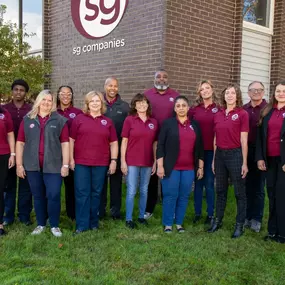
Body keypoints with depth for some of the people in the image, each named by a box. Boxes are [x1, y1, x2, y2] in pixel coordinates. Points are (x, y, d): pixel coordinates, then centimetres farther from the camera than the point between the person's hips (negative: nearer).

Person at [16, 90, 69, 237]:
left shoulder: (60, 120, 3)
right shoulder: (27, 119, 7)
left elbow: (65, 143, 0)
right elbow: (20, 143, 6)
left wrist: (65, 165, -5)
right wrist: (19, 164, 1)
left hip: (53, 165, -2)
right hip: (32, 165, 2)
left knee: (53, 196, -3)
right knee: (38, 196, 12)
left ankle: (54, 225, 14)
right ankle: (40, 224, 26)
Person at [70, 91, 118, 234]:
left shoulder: (108, 122, 8)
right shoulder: (79, 119, 4)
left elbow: (113, 143, 9)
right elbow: (71, 140, 3)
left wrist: (113, 160, 2)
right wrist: (71, 159, -2)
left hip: (101, 164, 2)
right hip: (81, 163, -1)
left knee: (96, 193, 9)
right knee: (81, 193, 0)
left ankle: (94, 223, 21)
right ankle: (81, 225, 6)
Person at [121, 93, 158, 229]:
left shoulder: (154, 122, 6)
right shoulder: (129, 120, -2)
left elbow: (155, 143, 8)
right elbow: (124, 141, -3)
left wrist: (155, 162, 5)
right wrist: (123, 161, -7)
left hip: (147, 162, 3)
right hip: (132, 162, -3)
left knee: (144, 191, 12)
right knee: (131, 191, -1)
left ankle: (142, 216, 25)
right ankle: (128, 219, 10)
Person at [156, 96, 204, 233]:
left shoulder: (195, 125, 10)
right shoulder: (168, 123, 0)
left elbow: (199, 147, 11)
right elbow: (160, 146, -4)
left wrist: (200, 166, 8)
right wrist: (160, 166, -10)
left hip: (189, 168, 3)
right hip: (171, 167, -3)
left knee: (184, 196, 7)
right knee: (170, 195, 1)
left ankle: (179, 222, 20)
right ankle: (167, 224, 12)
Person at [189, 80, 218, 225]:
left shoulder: (218, 109, 0)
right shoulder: (194, 109, 5)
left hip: (212, 151, -2)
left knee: (209, 183, 5)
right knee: (198, 183, 8)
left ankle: (210, 214, 16)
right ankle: (197, 213, 19)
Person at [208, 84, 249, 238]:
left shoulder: (242, 114, -6)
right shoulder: (218, 114, 7)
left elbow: (244, 140, -8)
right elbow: (215, 139, 11)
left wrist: (244, 163, -9)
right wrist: (214, 159, 11)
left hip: (235, 154, -4)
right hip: (220, 154, 5)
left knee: (239, 192, 5)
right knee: (220, 190, 15)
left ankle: (239, 225, 16)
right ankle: (218, 220, 27)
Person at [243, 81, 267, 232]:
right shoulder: (243, 109, 8)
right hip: (245, 151, 3)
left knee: (258, 187, 6)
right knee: (247, 186, 10)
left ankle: (256, 219, 16)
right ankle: (247, 216, 22)